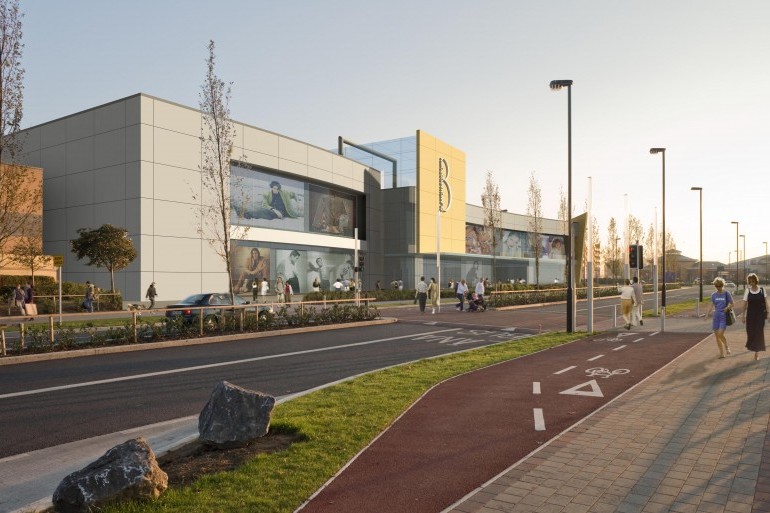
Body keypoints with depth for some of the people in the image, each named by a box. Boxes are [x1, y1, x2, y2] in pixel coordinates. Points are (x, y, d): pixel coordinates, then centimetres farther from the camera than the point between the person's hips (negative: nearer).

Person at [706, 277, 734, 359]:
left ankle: (726, 346, 14)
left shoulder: (726, 294, -4)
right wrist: (707, 314, 0)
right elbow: (712, 305, 11)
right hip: (716, 316, 4)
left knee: (720, 334, -15)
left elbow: (731, 304, 0)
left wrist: (727, 307, -20)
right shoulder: (714, 295, 7)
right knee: (716, 335, 4)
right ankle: (721, 353, 16)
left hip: (724, 316, -4)